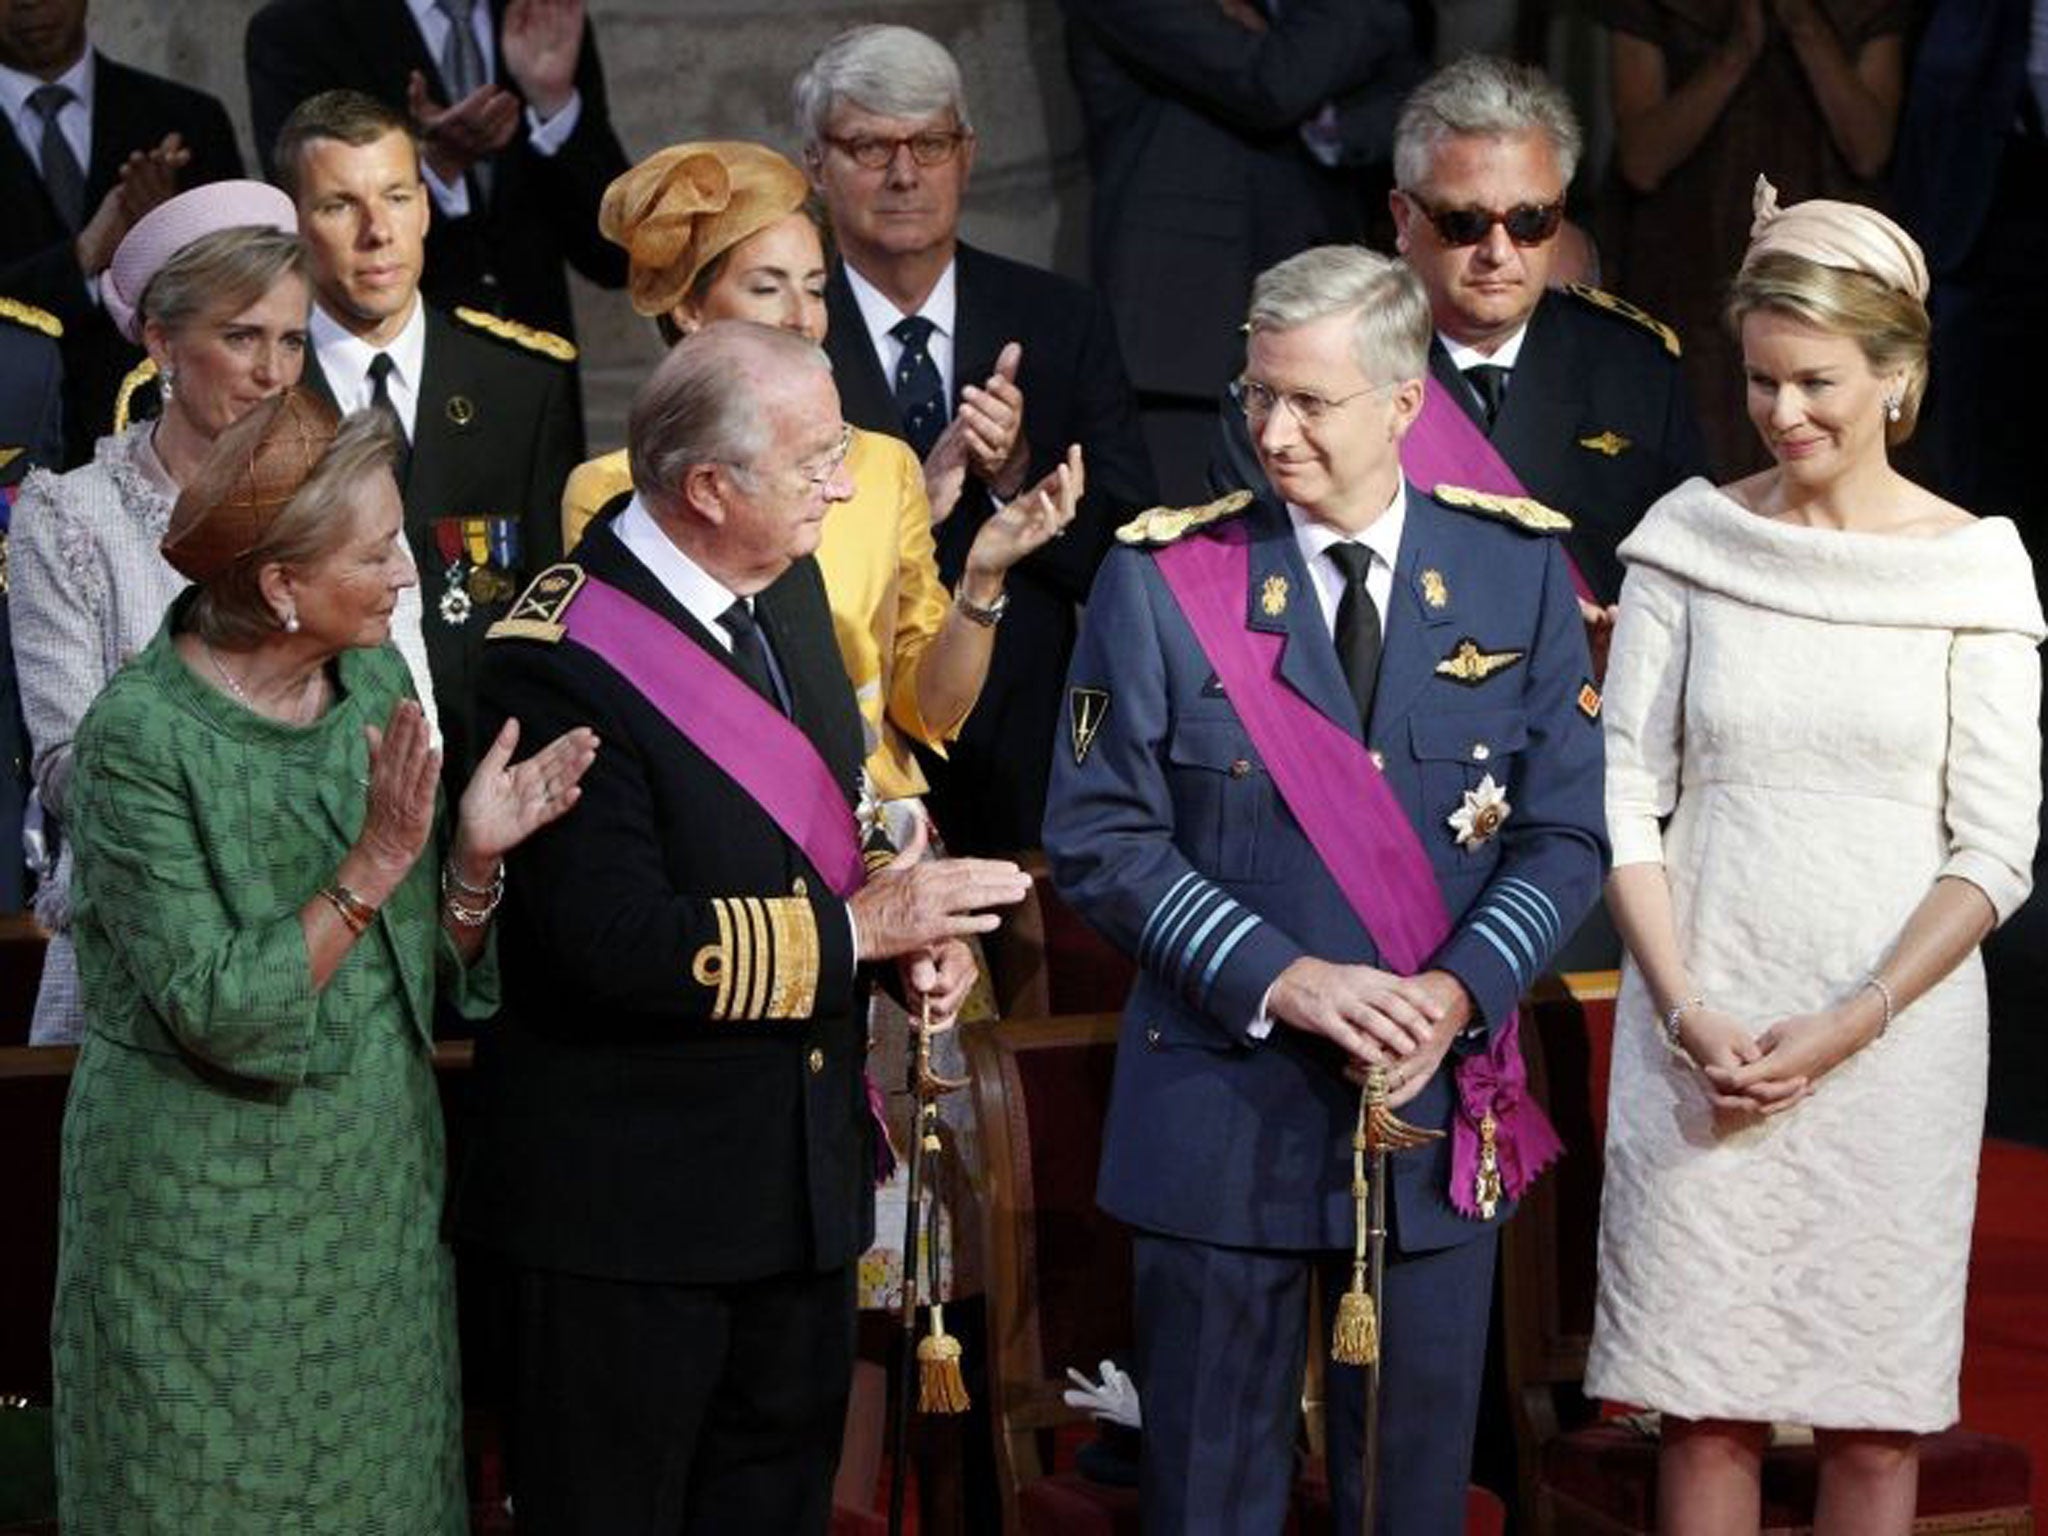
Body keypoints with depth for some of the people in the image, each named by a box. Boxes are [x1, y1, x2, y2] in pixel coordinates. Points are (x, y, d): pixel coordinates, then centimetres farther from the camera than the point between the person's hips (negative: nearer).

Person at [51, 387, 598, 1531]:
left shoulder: (375, 682, 0)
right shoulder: (144, 739, -19)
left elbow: (436, 966, 4)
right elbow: (215, 1013, -23)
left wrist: (477, 855, -15)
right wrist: (375, 866, -27)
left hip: (380, 1180, 6)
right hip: (213, 1211, -6)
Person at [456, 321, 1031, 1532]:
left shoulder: (787, 585, 4)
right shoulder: (563, 661, -23)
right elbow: (614, 942, -29)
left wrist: (917, 920, -4)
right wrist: (855, 930, -22)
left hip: (805, 1162, 8)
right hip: (632, 1204, -8)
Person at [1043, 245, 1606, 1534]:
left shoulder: (1518, 574, 1)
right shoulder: (1163, 580, -4)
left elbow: (1566, 831, 1)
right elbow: (1100, 838, -7)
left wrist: (1457, 991, -16)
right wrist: (1282, 980, -18)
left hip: (1439, 1103, 2)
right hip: (1222, 1110, -1)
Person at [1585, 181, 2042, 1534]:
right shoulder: (1690, 542, 3)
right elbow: (1625, 799, 3)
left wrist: (1852, 1023, -12)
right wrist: (1689, 1013, -8)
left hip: (1894, 1043, -1)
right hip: (1702, 1034, 1)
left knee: (1875, 1414, 3)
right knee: (1705, 1405, 3)